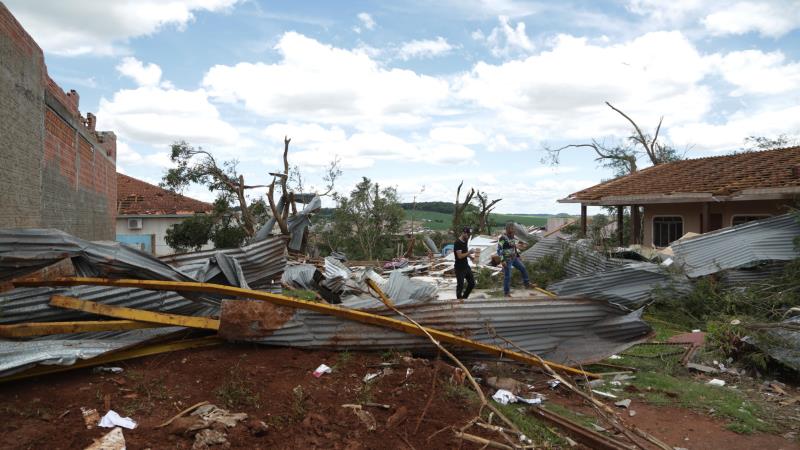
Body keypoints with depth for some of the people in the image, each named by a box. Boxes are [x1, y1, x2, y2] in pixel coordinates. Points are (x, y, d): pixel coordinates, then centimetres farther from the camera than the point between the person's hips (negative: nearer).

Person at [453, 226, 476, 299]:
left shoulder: (465, 241, 9)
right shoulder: (457, 243, -18)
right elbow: (460, 256, -23)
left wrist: (470, 256, 5)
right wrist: (469, 252, -21)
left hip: (466, 266, 9)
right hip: (460, 268, -9)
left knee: (472, 283, 11)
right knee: (460, 285, 0)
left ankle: (464, 298, 26)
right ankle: (459, 300, 13)